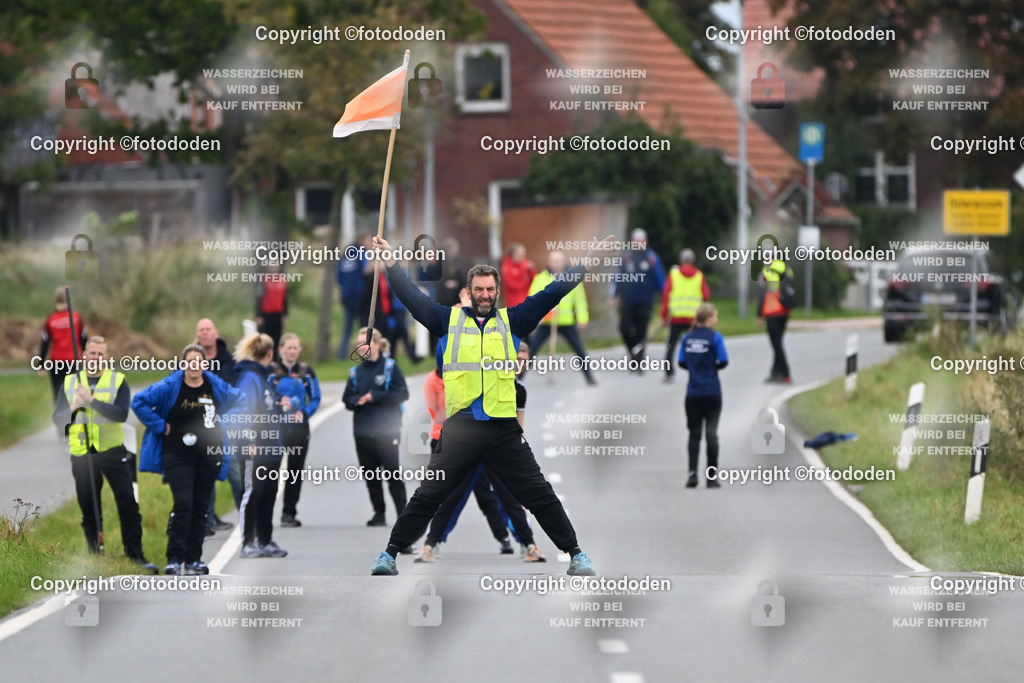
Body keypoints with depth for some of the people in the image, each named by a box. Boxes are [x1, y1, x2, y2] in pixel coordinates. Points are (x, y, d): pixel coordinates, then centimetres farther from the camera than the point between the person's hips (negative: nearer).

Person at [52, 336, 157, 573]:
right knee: (89, 510, 5)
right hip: (81, 455, 2)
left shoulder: (117, 381, 3)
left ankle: (135, 554, -3)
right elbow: (57, 419, 5)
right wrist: (72, 409, -16)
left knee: (128, 504, -8)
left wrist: (92, 401, -22)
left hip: (112, 453, -2)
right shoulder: (70, 382, 10)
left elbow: (121, 414, -13)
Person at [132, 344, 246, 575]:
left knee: (200, 507, 6)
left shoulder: (217, 387, 3)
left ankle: (193, 559, 13)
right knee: (183, 504, -15)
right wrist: (160, 426, -6)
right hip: (178, 456, -3)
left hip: (208, 457, 3)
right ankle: (174, 559, -11)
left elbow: (240, 402, 20)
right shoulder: (169, 387, -6)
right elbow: (139, 402, -3)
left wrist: (223, 420, 4)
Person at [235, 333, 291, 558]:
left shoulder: (262, 377, 17)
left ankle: (265, 541, 20)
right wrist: (249, 442, -28)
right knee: (252, 495, -4)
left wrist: (281, 408, 9)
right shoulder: (248, 377, -13)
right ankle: (248, 544, 0)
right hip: (255, 450, -10)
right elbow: (244, 410, -22)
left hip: (271, 449, 10)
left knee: (268, 496, 13)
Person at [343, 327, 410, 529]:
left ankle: (403, 513, -3)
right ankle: (379, 514, 12)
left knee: (393, 475, -6)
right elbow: (347, 399, 12)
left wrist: (375, 397, -12)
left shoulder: (390, 367, -1)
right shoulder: (356, 372, 12)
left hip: (387, 429, -4)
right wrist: (358, 400, -10)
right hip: (363, 431, 4)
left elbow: (402, 394, -7)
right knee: (371, 475, 5)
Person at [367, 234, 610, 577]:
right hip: (460, 427, 0)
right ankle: (390, 554, 8)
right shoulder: (449, 320, 10)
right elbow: (412, 297, 8)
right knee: (427, 496, 0)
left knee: (540, 496, 3)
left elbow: (552, 293, 11)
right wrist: (391, 261, 3)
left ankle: (576, 555, 10)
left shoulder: (512, 321, 10)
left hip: (505, 429, 0)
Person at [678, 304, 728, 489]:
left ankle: (692, 472, -8)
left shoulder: (687, 338, 3)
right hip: (712, 393, -3)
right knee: (711, 433, 5)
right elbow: (723, 361, -11)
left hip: (693, 392, 3)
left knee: (694, 433, 7)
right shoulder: (715, 337, -8)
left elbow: (682, 363, 2)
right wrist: (713, 367, 9)